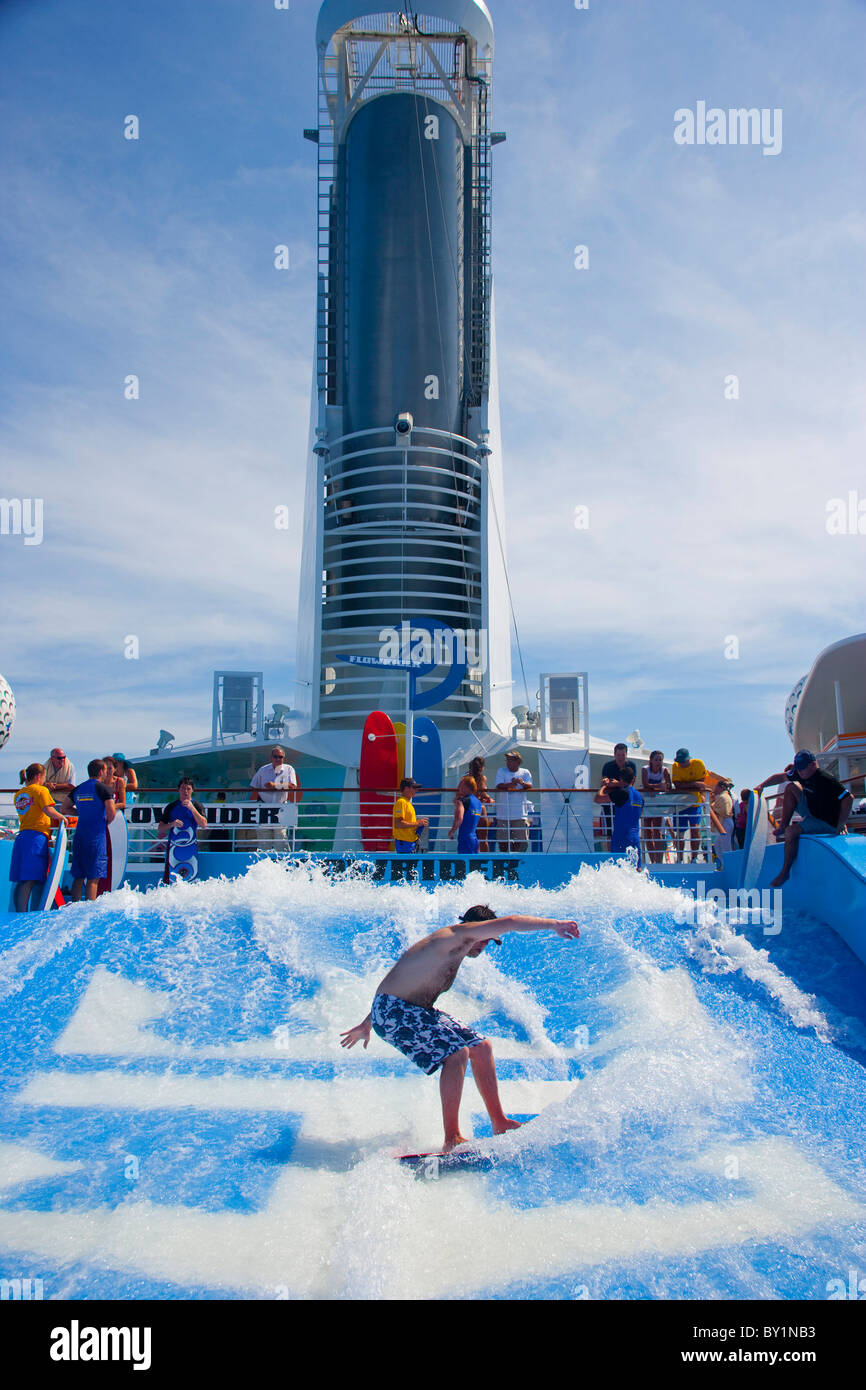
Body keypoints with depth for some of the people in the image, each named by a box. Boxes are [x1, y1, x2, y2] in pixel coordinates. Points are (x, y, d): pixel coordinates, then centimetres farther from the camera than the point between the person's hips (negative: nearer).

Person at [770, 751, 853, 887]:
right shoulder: (801, 774, 0)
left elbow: (848, 798, -28)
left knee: (791, 831, -26)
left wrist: (841, 825, -27)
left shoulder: (824, 779, -26)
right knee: (791, 787, -2)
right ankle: (783, 826, 1)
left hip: (827, 824, -9)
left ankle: (785, 872, -14)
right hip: (811, 813, 9)